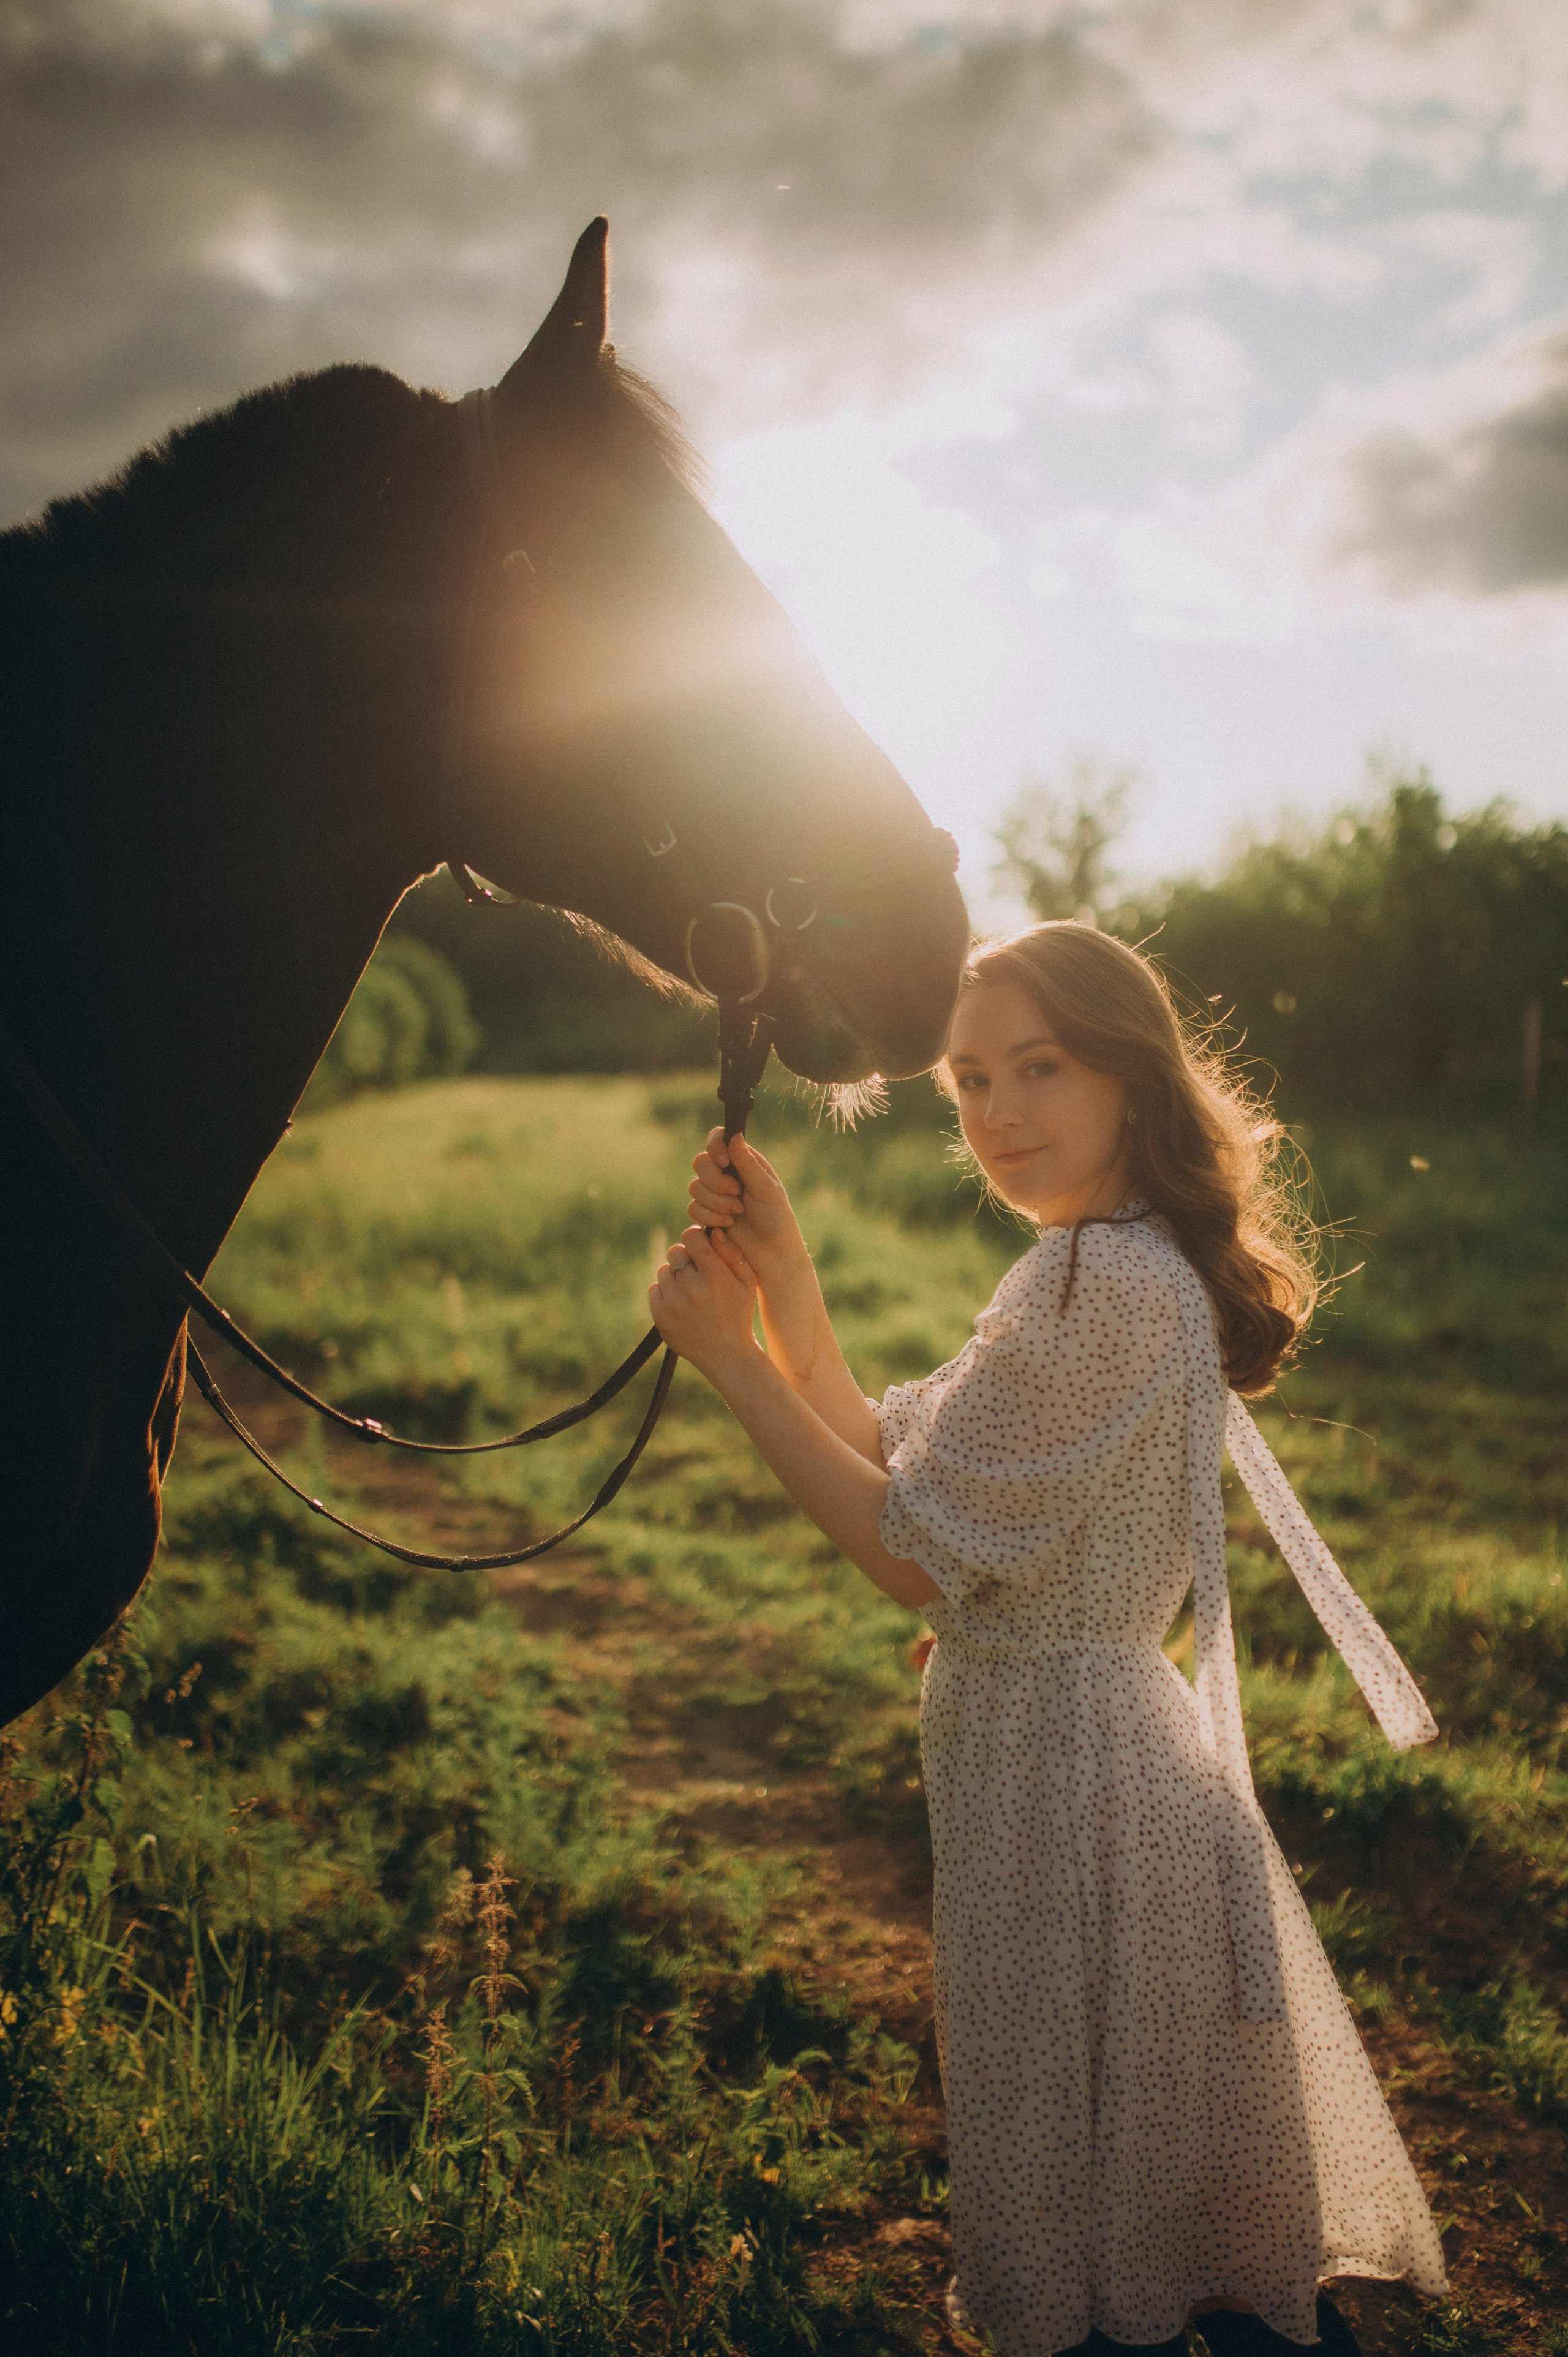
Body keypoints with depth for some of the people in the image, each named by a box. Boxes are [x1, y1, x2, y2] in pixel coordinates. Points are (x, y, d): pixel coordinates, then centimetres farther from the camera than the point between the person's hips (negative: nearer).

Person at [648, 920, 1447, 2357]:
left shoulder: (1107, 1291, -23)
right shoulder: (1128, 1270, 10)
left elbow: (915, 1554, -20)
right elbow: (895, 1464, 7)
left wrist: (729, 1362, -16)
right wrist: (785, 1278, -4)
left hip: (1067, 1767, -10)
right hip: (1089, 1740, 10)